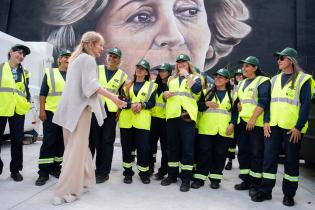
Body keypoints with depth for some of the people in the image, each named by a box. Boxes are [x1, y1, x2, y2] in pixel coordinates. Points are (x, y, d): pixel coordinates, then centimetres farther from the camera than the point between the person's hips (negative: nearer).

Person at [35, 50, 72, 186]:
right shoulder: (50, 72, 6)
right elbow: (43, 93, 1)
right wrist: (42, 110, -8)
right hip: (51, 113, -3)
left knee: (62, 142, 8)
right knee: (48, 142, -4)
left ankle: (55, 168, 20)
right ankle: (44, 172, 2)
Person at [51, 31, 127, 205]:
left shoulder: (76, 58, 19)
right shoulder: (88, 59, -9)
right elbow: (91, 84, -21)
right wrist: (113, 97, -25)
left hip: (71, 107, 10)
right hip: (80, 107, -10)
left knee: (76, 146, 15)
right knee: (77, 149, -6)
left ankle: (82, 181, 27)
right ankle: (66, 191, -3)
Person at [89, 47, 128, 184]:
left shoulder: (122, 75, 7)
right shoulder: (97, 70, 10)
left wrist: (119, 109, -2)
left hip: (111, 111, -1)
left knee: (107, 142, 3)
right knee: (92, 140, 4)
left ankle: (103, 172, 13)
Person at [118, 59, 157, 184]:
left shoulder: (151, 85, 11)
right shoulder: (128, 84, 16)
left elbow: (152, 103, 2)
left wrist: (141, 105, -16)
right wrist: (131, 104, -14)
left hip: (142, 121, -2)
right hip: (126, 120, 2)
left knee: (143, 148, -4)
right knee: (126, 147, 5)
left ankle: (144, 173, 15)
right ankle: (128, 173, 20)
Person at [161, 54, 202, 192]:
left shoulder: (195, 78, 9)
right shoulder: (171, 79, 21)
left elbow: (196, 89, -11)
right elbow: (164, 92, 26)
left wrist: (186, 75, -5)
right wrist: (165, 94, 3)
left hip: (187, 115, -4)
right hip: (172, 115, 4)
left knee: (187, 147, -3)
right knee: (172, 146, 9)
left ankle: (186, 179, 5)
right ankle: (172, 174, 22)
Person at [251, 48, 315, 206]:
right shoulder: (275, 79, 13)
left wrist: (298, 127, -13)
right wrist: (266, 121, 1)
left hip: (292, 128, -4)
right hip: (273, 125, 4)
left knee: (291, 160, 7)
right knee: (269, 157, 3)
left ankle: (289, 193, 21)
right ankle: (265, 190, 14)